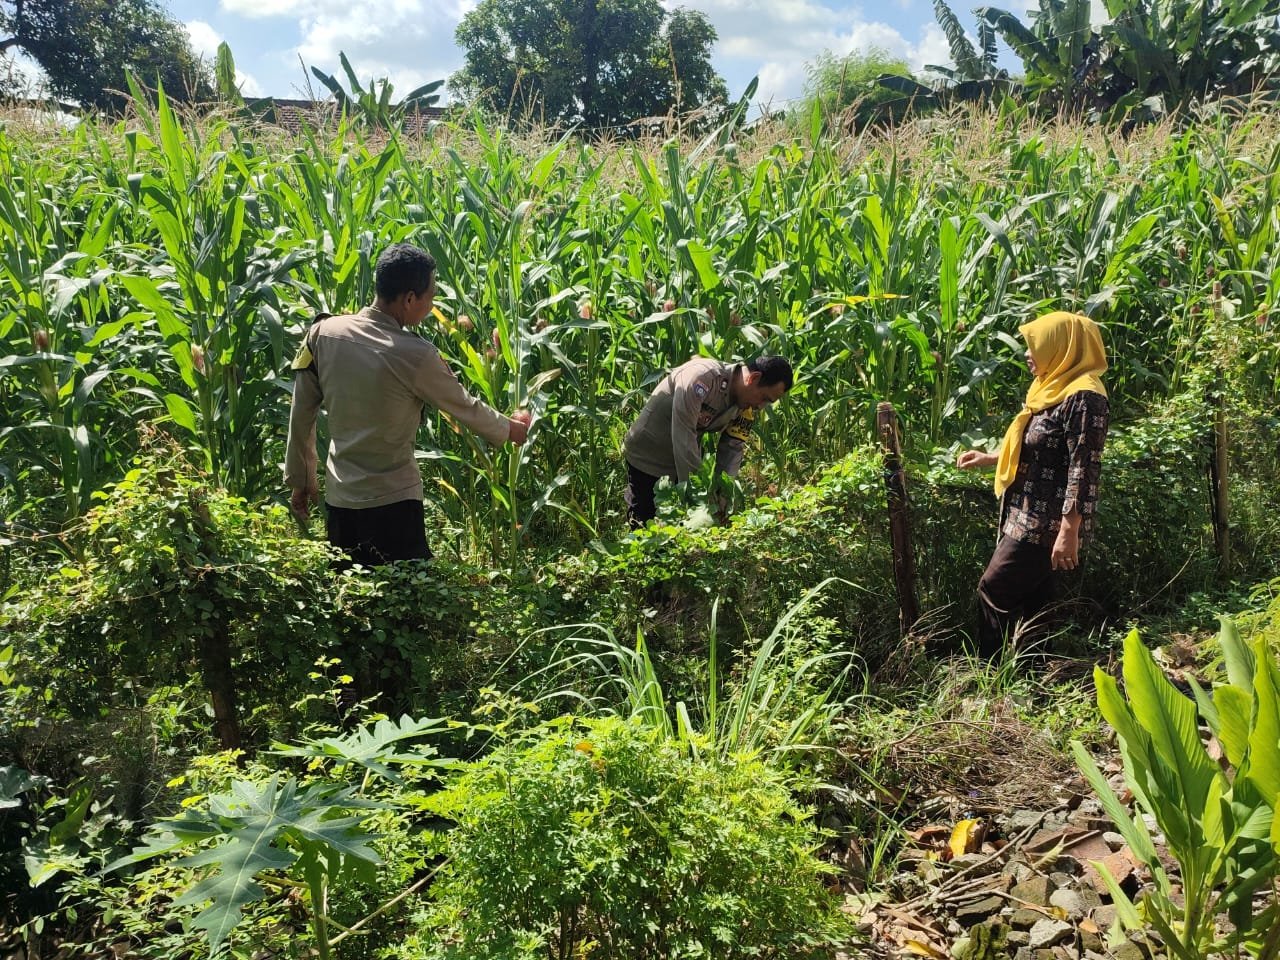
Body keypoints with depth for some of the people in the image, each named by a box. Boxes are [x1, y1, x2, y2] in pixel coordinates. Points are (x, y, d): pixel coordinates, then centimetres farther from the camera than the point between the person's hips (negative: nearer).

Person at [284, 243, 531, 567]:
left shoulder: (323, 333, -4)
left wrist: (300, 480, 16)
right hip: (392, 504, -5)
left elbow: (301, 415, 4)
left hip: (338, 498, 6)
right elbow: (465, 407, -2)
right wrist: (511, 428, 17)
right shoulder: (415, 355, -17)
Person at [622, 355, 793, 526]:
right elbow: (683, 439, -33)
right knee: (643, 524, -1)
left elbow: (732, 449, -5)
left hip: (684, 465, 6)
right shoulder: (702, 377, -31)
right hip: (646, 457, -6)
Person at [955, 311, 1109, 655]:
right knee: (1030, 600, 15)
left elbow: (1084, 469, -24)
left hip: (1048, 525, -10)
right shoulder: (1055, 389, 12)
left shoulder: (1084, 397, -19)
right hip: (1031, 519, 10)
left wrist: (1069, 532, -26)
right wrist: (988, 458, 28)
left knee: (993, 592, -3)